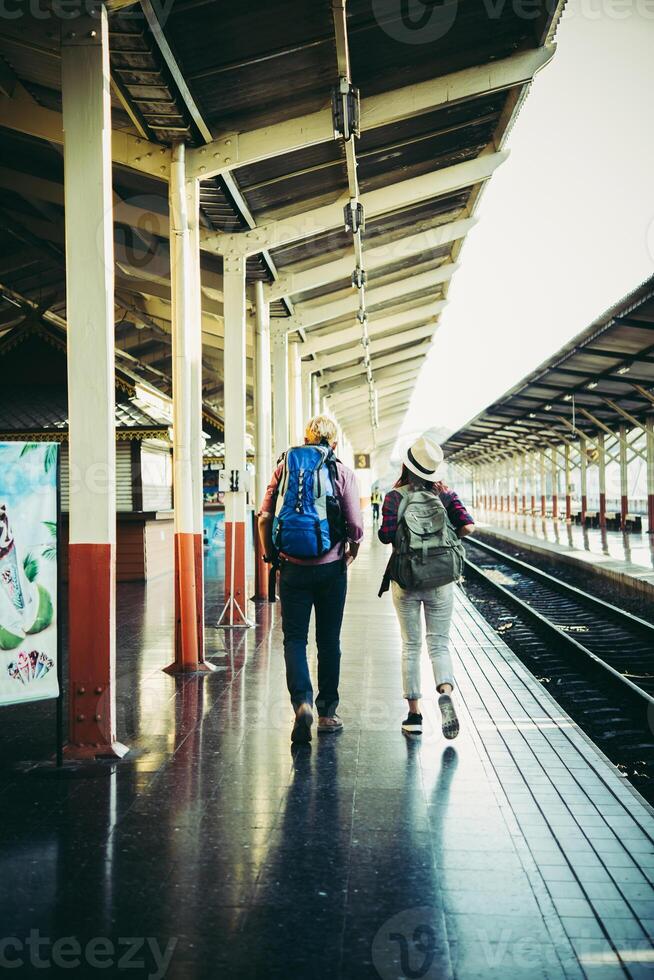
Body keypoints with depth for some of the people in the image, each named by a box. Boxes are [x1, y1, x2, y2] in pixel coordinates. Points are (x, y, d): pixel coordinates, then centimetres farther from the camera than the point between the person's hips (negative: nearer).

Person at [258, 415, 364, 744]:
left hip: (293, 567, 0)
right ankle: (327, 713, 20)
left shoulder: (285, 466, 2)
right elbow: (356, 526, -7)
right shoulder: (342, 473, -2)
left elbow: (264, 517, 0)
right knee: (329, 641, 12)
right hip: (331, 569, 0)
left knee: (294, 638, 7)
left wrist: (270, 556, 12)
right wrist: (350, 556, 12)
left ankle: (302, 701, -14)